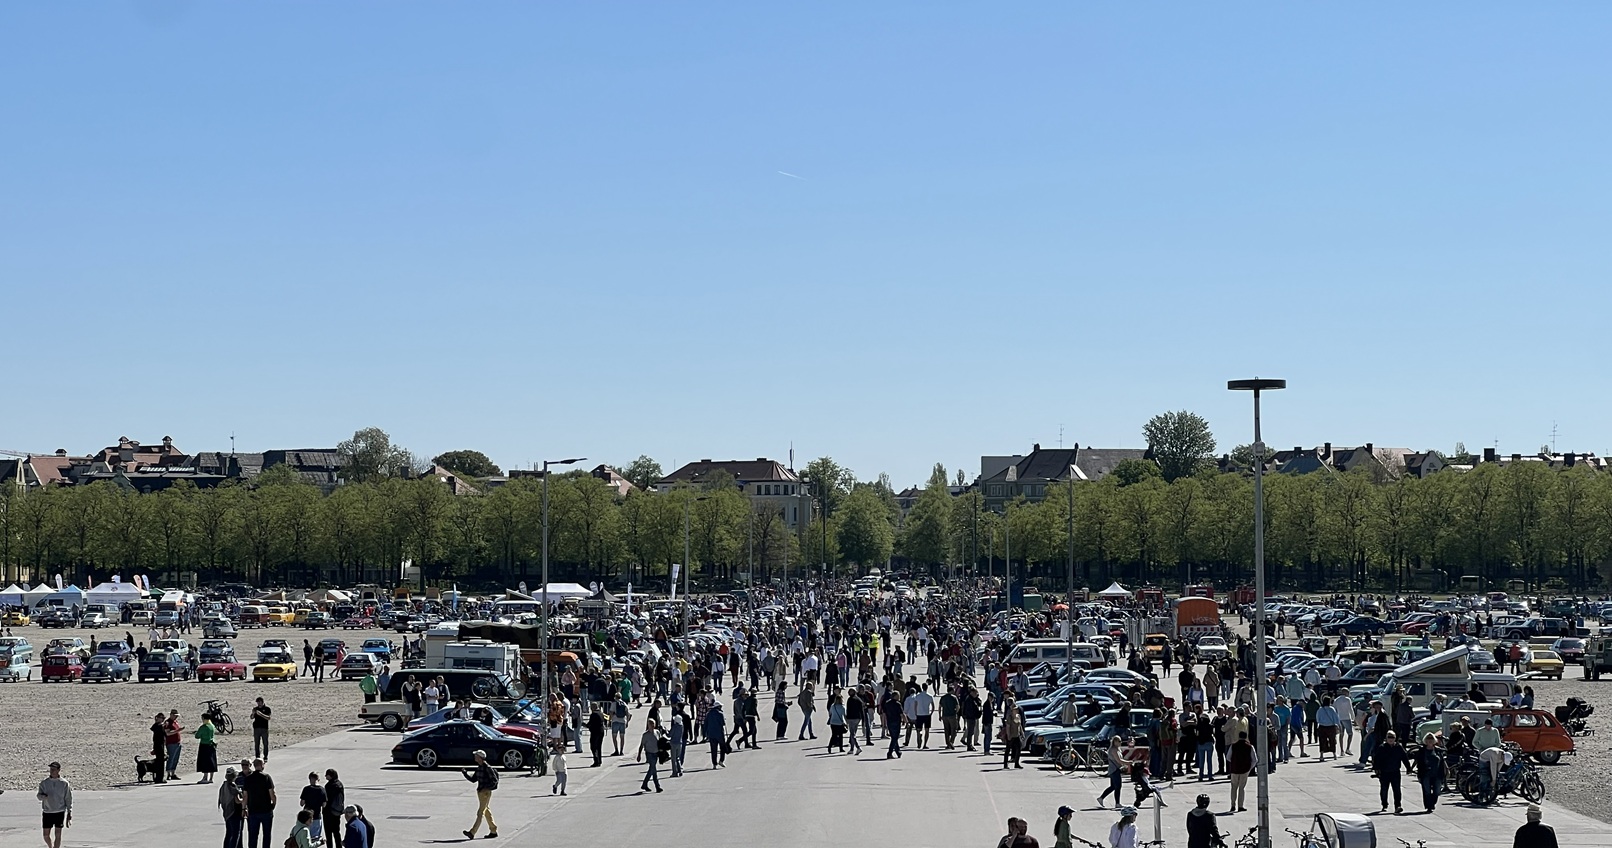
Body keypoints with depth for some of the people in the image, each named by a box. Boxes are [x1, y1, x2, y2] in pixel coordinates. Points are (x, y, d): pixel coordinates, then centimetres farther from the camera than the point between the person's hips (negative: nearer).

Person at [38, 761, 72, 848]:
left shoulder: (64, 784, -2)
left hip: (60, 812, -2)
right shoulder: (44, 783, 2)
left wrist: (69, 814, -2)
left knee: (58, 835, -5)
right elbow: (39, 796, -3)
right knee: (46, 835, 7)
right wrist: (42, 796, -28)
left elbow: (68, 799, 2)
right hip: (47, 812, 2)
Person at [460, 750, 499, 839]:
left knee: (480, 813, -10)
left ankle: (472, 833, -16)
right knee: (487, 813, 14)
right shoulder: (479, 768, 10)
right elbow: (473, 779, 14)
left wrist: (485, 787, -21)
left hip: (486, 792, -9)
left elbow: (494, 780, -16)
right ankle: (493, 831, 23)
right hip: (480, 792, 9)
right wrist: (465, 773, 1)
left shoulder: (487, 768, -15)